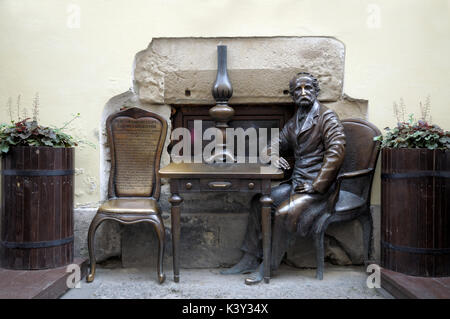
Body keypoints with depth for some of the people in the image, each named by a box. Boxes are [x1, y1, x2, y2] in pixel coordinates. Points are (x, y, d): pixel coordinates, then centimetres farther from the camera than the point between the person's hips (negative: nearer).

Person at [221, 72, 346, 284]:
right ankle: (250, 259, 5)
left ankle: (269, 266, -9)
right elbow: (276, 143, 24)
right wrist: (274, 157, -2)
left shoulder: (327, 117, -7)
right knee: (259, 201, -2)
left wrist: (316, 186, -19)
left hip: (318, 187, -8)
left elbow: (336, 151, -18)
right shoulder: (294, 122, 16)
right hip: (296, 183, 8)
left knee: (284, 213, -27)